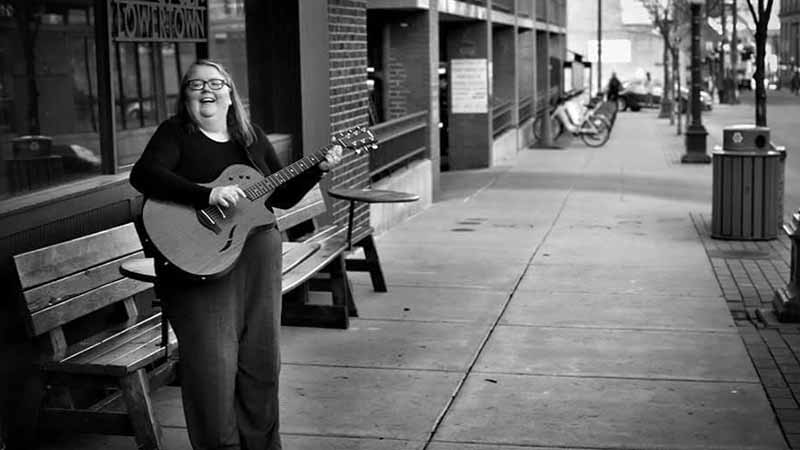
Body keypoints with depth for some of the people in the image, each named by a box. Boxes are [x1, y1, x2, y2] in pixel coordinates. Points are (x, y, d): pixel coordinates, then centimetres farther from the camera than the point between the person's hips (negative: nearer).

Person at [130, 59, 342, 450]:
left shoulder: (251, 137, 13)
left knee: (260, 359, 11)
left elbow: (282, 197, 16)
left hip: (259, 257, 5)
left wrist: (317, 169, 1)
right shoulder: (176, 133, -2)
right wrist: (208, 195, -29)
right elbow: (143, 175, -20)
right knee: (212, 365, -5)